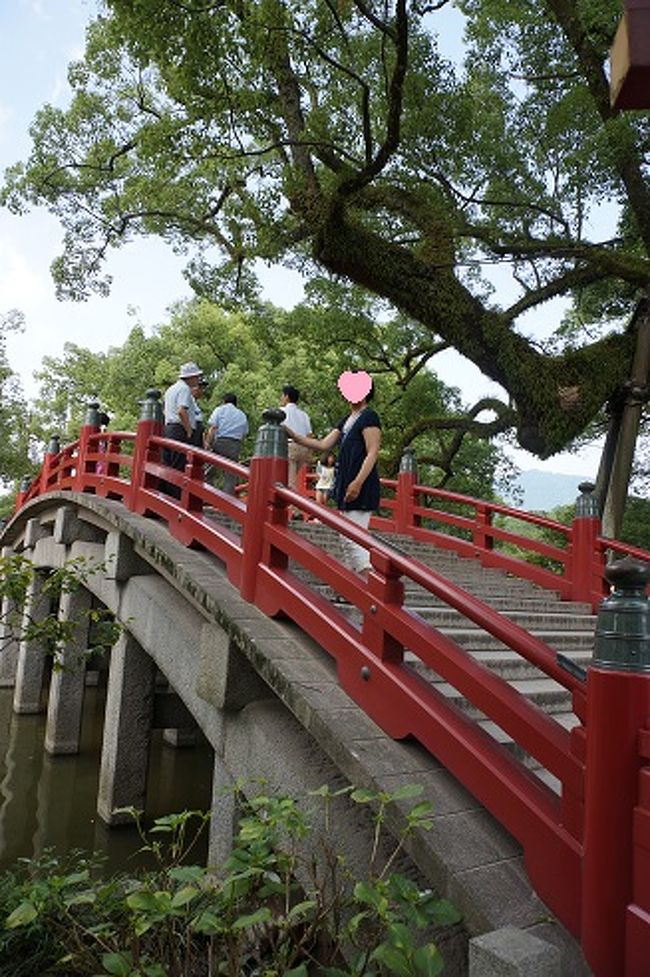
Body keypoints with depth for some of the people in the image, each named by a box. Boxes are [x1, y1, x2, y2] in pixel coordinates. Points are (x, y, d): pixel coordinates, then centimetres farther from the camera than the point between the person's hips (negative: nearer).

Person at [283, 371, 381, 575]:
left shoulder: (369, 417, -8)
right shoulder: (347, 421, 18)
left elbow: (372, 453, -15)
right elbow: (323, 445, 15)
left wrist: (357, 483, -23)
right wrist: (293, 435, 8)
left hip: (361, 489, -9)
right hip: (346, 485, 9)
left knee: (353, 539, -13)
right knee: (346, 539, 12)